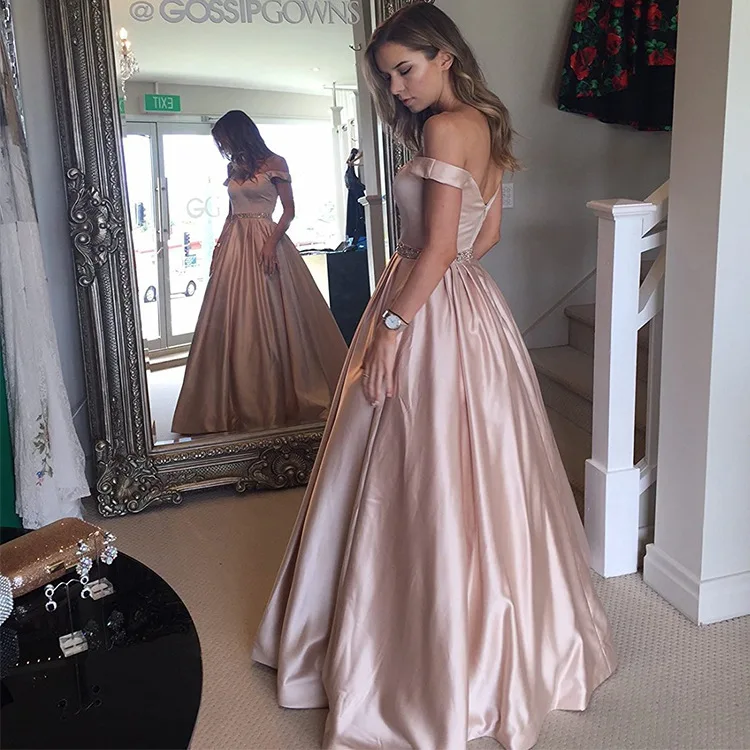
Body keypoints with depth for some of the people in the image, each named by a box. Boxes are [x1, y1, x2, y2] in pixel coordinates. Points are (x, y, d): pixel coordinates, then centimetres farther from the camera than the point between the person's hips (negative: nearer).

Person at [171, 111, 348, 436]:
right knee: (234, 322, 2)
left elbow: (289, 210, -5)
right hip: (234, 247, 6)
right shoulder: (233, 168, 16)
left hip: (265, 242, -6)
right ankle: (244, 403, 9)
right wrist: (218, 247, 9)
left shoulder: (274, 163, -1)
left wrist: (271, 242, -17)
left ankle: (283, 395, 6)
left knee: (271, 320, -4)